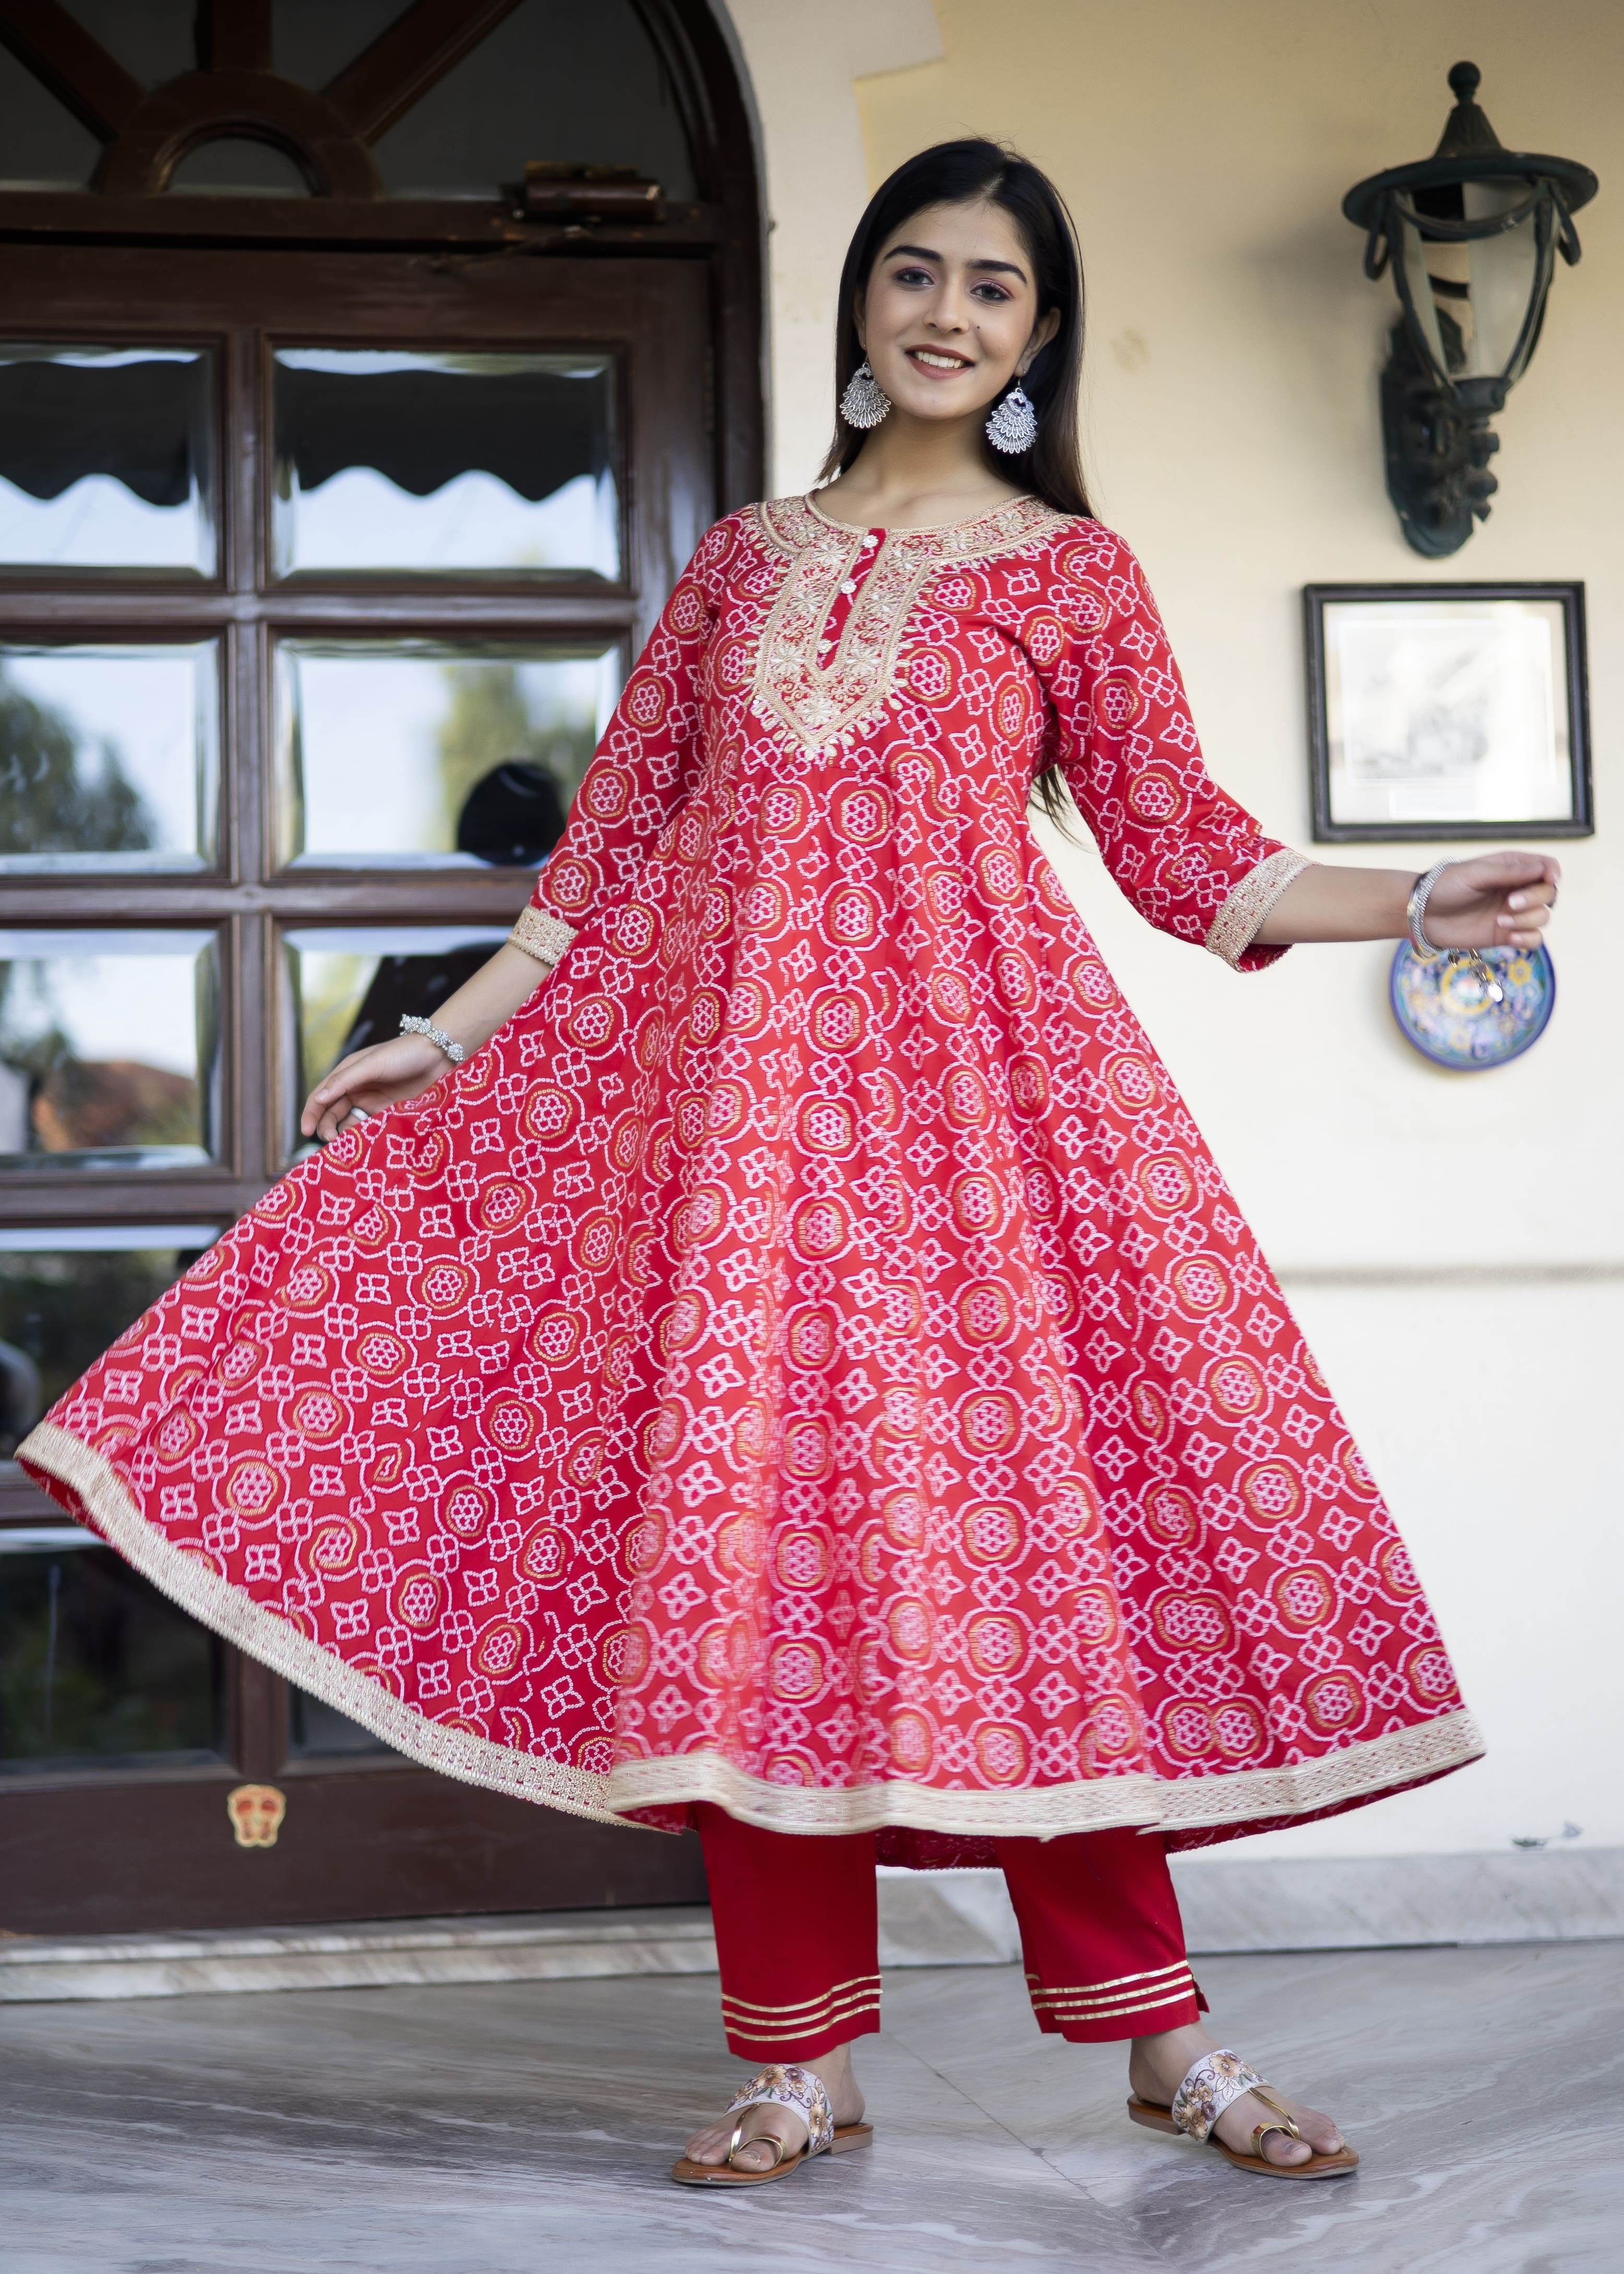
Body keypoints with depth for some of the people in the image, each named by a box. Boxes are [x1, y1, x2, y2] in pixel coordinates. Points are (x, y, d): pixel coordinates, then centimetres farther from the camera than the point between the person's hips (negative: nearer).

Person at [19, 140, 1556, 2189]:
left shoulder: (1072, 571, 8)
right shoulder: (745, 555, 15)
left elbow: (1182, 850, 5)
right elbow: (619, 831, 16)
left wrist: (1419, 907, -8)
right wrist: (447, 1036, 13)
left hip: (969, 1069, -2)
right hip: (724, 1066, 3)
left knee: (1016, 1500, -7)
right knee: (741, 1517, -2)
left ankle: (1159, 2035, 4)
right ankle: (803, 2061, 6)